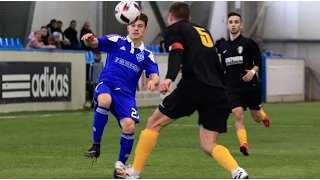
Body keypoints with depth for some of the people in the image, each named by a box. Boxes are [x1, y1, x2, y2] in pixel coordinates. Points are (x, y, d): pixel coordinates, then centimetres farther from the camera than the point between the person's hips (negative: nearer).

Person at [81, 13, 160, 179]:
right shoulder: (116, 41, 3)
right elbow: (93, 43, -6)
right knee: (105, 101, -39)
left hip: (126, 94, 2)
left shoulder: (147, 55, 7)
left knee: (129, 127, -20)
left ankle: (120, 165, 6)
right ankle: (96, 146, -23)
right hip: (107, 85, -2)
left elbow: (154, 76, -5)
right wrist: (89, 39, -32)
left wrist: (152, 82, -31)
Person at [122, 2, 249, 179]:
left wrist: (169, 78, -27)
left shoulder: (173, 30, 10)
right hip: (217, 92, 6)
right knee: (209, 145, 7)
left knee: (154, 123, 12)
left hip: (193, 87, -5)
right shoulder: (204, 32, 29)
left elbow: (176, 53, -11)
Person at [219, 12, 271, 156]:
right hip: (233, 88, 2)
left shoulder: (248, 43, -5)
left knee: (257, 117, 10)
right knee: (238, 115, -19)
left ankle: (263, 115, 48)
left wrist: (253, 71, -25)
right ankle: (244, 144, -24)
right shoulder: (223, 47, 8)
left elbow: (258, 62, -6)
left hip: (250, 86, -2)